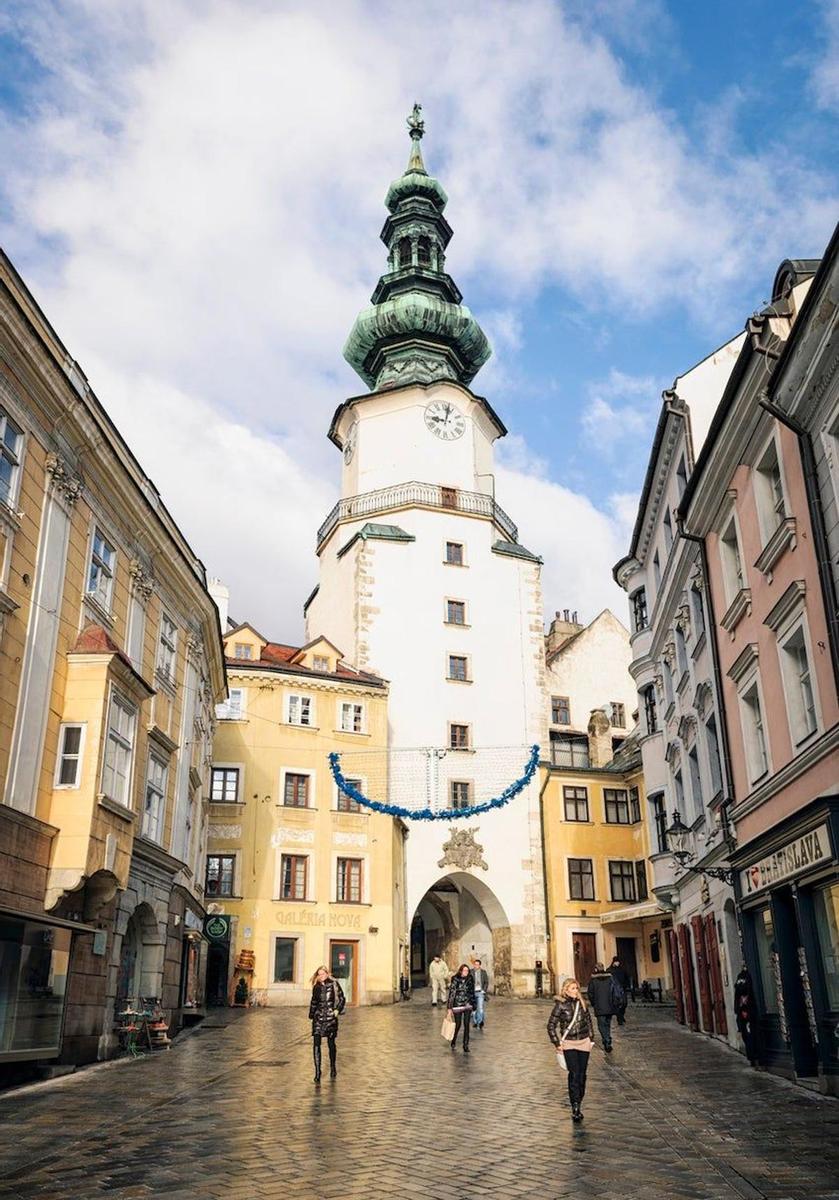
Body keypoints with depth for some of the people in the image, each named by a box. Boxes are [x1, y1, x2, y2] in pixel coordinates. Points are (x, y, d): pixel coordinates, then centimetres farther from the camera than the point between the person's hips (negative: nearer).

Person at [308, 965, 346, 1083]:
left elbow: (342, 998, 2)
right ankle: (317, 1073, -6)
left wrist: (338, 1010, -9)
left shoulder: (334, 984, -1)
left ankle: (333, 1068, 28)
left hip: (330, 1017, -2)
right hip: (318, 1017, 2)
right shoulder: (316, 987, 8)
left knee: (331, 1043, 7)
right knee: (316, 1044, -8)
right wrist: (311, 1015, 15)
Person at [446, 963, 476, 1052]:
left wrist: (473, 1004, 11)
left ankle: (466, 1045, 4)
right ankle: (453, 1042, 30)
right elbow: (451, 993, -10)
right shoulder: (455, 980, -10)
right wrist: (449, 1008, -11)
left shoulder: (470, 979, 2)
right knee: (458, 1025, 5)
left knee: (466, 1025, -3)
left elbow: (472, 992, 11)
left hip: (467, 1004, 3)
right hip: (457, 1005, -3)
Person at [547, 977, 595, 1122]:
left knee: (582, 1075, 5)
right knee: (574, 1074, -14)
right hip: (569, 1044, -4)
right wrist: (557, 1043, -6)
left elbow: (589, 1022, 15)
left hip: (584, 1042, 4)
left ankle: (578, 1104, 17)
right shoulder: (560, 1005, -8)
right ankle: (575, 1107, -12)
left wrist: (591, 1039, 11)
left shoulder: (582, 1004, 3)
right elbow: (551, 1025, -4)